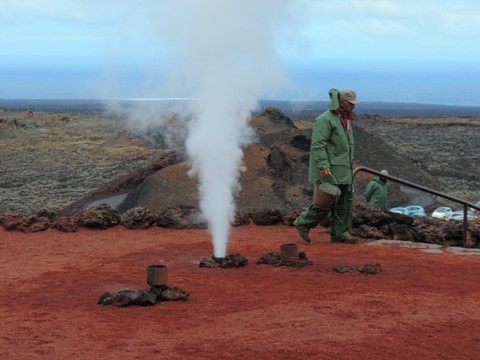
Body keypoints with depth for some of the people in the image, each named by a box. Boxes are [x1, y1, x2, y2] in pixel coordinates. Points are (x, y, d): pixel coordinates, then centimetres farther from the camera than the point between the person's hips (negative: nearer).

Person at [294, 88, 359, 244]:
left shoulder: (345, 120, 18)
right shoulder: (325, 120, -13)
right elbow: (317, 145, -19)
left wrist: (350, 165, 24)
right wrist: (324, 166, -26)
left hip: (343, 171, 9)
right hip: (328, 171, -9)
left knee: (345, 201, 6)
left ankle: (340, 233, 11)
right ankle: (303, 224, 5)